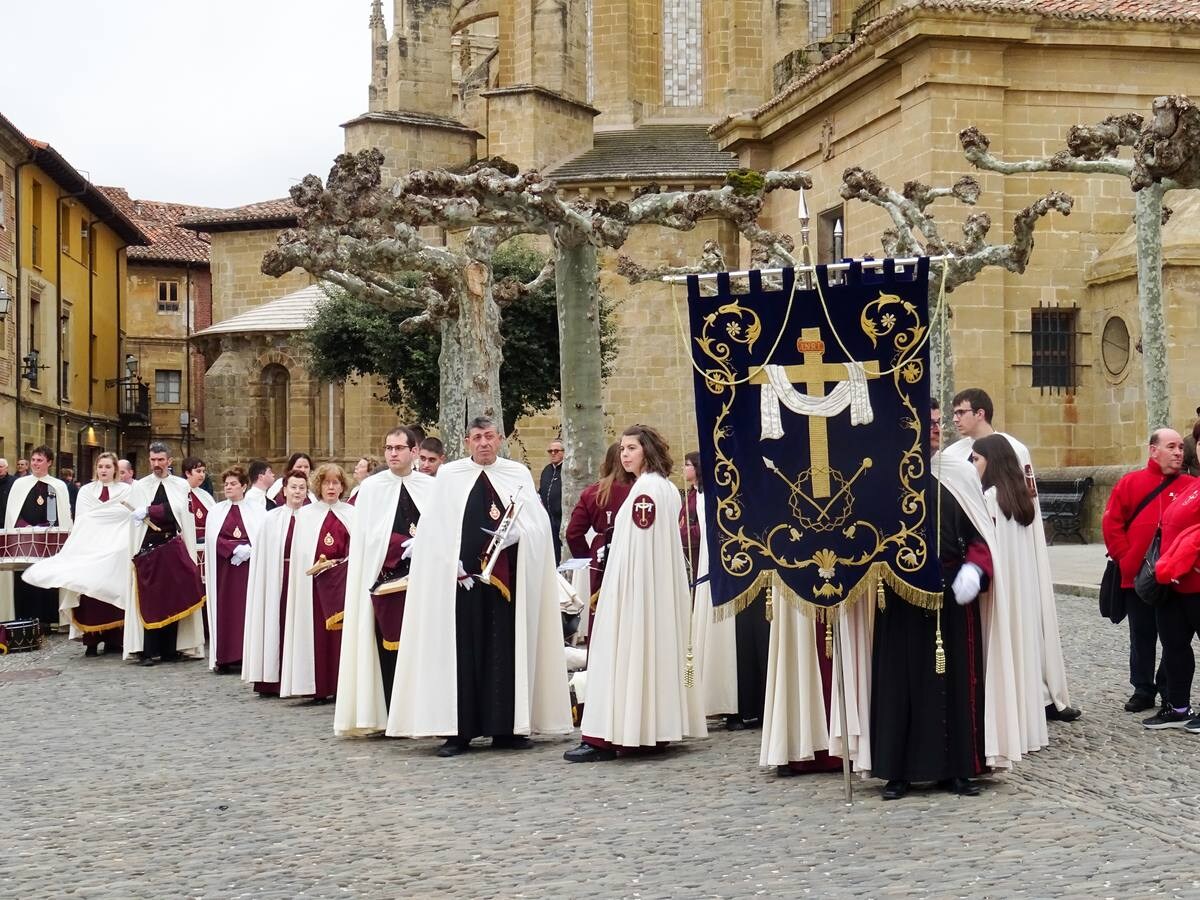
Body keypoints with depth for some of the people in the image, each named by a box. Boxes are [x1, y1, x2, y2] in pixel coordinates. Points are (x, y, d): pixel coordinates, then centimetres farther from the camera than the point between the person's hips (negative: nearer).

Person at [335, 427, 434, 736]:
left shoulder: (431, 487, 5)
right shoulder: (371, 488, 2)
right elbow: (367, 537, -3)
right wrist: (410, 543, -10)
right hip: (385, 576, -1)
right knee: (390, 646, -1)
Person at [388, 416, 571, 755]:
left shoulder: (519, 474, 10)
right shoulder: (448, 476, 8)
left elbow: (537, 521, 3)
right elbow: (434, 529, 3)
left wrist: (514, 530, -17)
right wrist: (454, 565, -8)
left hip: (506, 577, 1)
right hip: (461, 576, -1)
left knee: (506, 649, 2)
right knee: (462, 649, -2)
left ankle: (505, 729, 8)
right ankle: (458, 732, 1)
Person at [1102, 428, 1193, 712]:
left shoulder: (1191, 486, 1)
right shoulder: (1130, 482, 3)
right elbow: (1111, 524, 1)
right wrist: (1125, 558, -5)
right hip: (1137, 577, 1)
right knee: (1142, 637, 10)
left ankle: (1172, 694, 19)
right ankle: (1143, 690, 21)